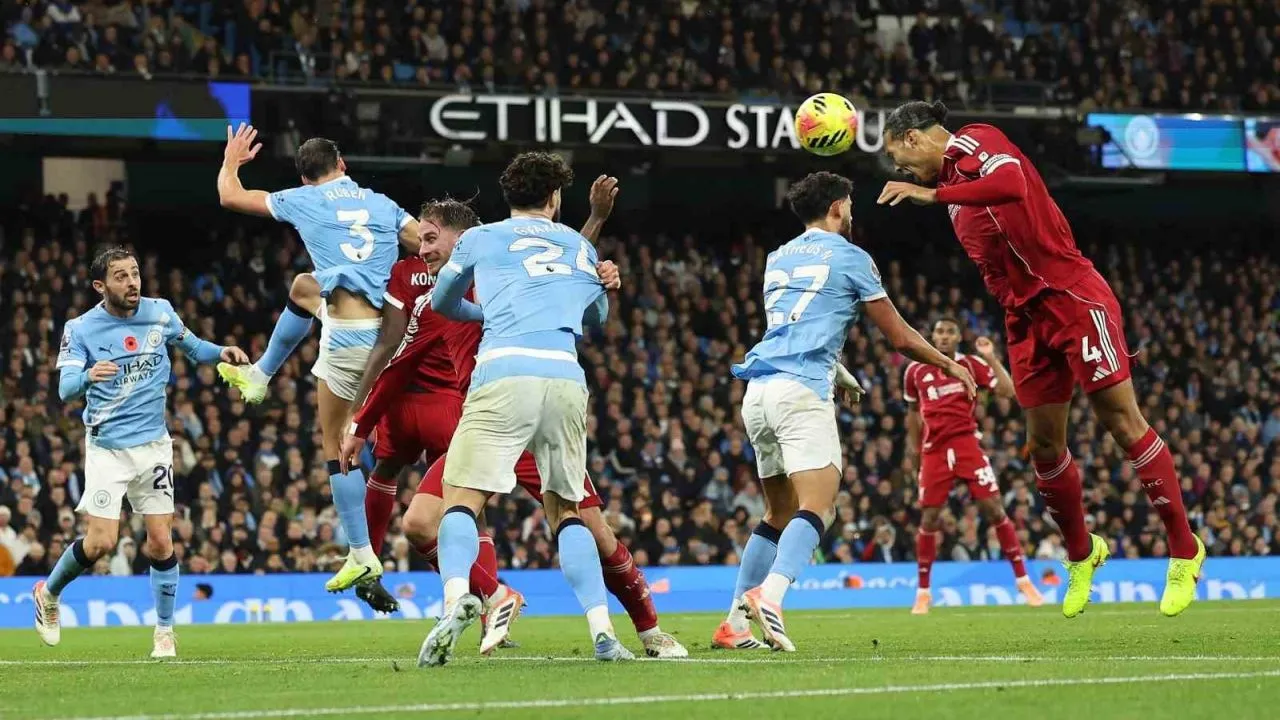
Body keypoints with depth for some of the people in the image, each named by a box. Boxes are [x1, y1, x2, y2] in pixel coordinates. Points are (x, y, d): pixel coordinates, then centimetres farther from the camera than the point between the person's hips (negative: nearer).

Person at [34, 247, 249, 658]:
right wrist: (88, 376, -39)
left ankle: (165, 631, 13)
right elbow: (65, 389, -17)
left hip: (152, 444, 3)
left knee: (161, 542, -2)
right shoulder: (80, 330, -8)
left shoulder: (160, 313, 1)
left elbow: (191, 347, 18)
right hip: (106, 449, -3)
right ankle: (48, 594, 17)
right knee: (100, 543, -10)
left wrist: (221, 353, -3)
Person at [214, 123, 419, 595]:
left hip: (347, 335, -5)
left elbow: (230, 197, 19)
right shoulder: (382, 203, 15)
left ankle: (362, 557, 6)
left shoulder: (303, 200, 8)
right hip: (389, 323, 5)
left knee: (336, 447, 9)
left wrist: (231, 163, 39)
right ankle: (258, 376, 51)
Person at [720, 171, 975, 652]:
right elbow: (899, 337, 8)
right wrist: (950, 366, 23)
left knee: (779, 513, 16)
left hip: (757, 391, 7)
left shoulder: (777, 259, 23)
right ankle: (770, 593, -40)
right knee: (816, 507, -15)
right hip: (801, 389, -7)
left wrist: (842, 373, 51)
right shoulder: (849, 257, 5)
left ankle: (734, 623, 11)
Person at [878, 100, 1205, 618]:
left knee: (1123, 423, -4)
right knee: (1044, 445, 8)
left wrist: (931, 195, -31)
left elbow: (1012, 183, -32)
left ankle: (1184, 550, 4)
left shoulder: (973, 143, -9)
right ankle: (1081, 554, 27)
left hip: (1073, 300, -9)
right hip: (1026, 319, 9)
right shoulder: (950, 177, 17)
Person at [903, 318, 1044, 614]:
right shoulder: (916, 371, 9)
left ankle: (1023, 579, 1)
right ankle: (923, 592, 11)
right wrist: (913, 442, 21)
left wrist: (991, 358, -12)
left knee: (993, 509, -7)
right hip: (934, 451, 2)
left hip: (967, 445, -2)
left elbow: (1008, 391, -7)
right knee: (929, 518, 0)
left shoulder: (972, 364, 2)